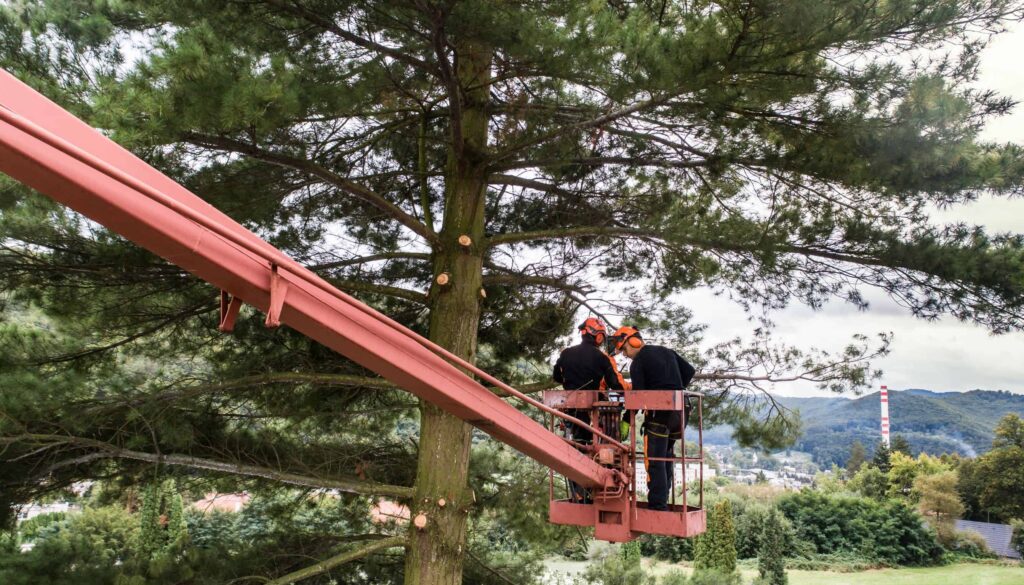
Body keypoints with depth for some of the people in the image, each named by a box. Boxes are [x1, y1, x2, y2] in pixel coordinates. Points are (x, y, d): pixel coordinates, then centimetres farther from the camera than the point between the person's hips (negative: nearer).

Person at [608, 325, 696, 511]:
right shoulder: (666, 352, 16)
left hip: (658, 413, -8)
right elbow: (690, 371, 18)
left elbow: (637, 394, -10)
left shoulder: (638, 362, -5)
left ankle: (657, 504, -7)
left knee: (654, 460, -4)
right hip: (680, 410, 8)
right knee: (666, 456, 17)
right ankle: (663, 499, 20)